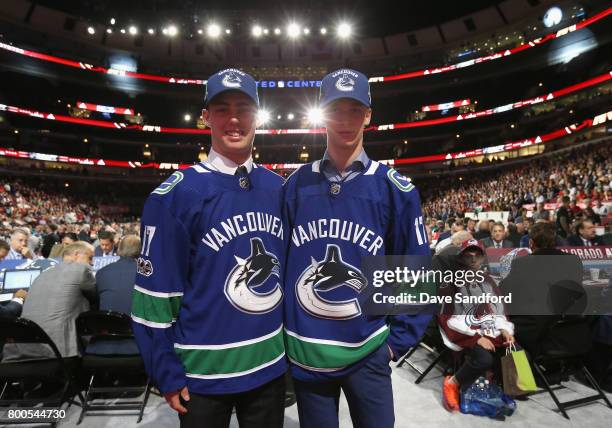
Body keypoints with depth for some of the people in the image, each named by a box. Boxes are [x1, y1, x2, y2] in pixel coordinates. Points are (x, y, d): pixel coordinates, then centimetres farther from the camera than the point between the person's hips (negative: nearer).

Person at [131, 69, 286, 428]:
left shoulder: (278, 188, 0)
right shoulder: (176, 194, -14)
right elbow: (155, 291, -11)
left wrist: (290, 342, 10)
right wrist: (167, 373, -8)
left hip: (271, 365, 4)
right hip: (203, 373, -3)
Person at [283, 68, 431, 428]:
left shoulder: (395, 188, -8)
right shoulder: (296, 185, -3)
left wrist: (398, 340, -3)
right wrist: (281, 333, 3)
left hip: (368, 354, -1)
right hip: (304, 354, 2)